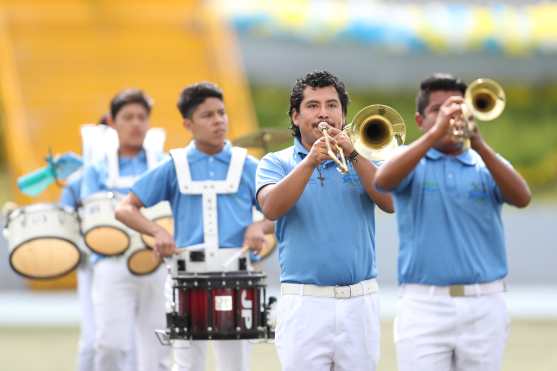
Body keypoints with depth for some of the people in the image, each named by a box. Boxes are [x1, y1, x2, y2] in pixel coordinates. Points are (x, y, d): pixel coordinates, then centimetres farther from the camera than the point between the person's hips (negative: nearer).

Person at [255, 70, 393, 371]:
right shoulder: (276, 163, 7)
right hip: (303, 303, -2)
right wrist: (310, 162, -22)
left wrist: (352, 155, -16)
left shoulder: (362, 159, 11)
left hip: (360, 301, 2)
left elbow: (391, 202, -6)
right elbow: (271, 208, -12)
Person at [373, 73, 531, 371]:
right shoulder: (411, 163, 6)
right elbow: (382, 181, -17)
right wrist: (435, 134, -25)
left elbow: (521, 198, -10)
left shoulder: (487, 164, 10)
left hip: (484, 306, 2)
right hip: (424, 306, -2)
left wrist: (479, 146, -22)